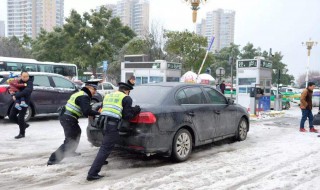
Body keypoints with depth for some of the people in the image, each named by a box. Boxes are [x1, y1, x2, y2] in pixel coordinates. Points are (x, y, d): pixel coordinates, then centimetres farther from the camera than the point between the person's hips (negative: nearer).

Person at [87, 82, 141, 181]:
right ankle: (92, 174, -13)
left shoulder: (108, 96, 24)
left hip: (102, 122, 8)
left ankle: (101, 161, 47)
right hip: (112, 125, -7)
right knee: (105, 148, -8)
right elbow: (126, 116, 0)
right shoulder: (126, 98, 5)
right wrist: (135, 112, 17)